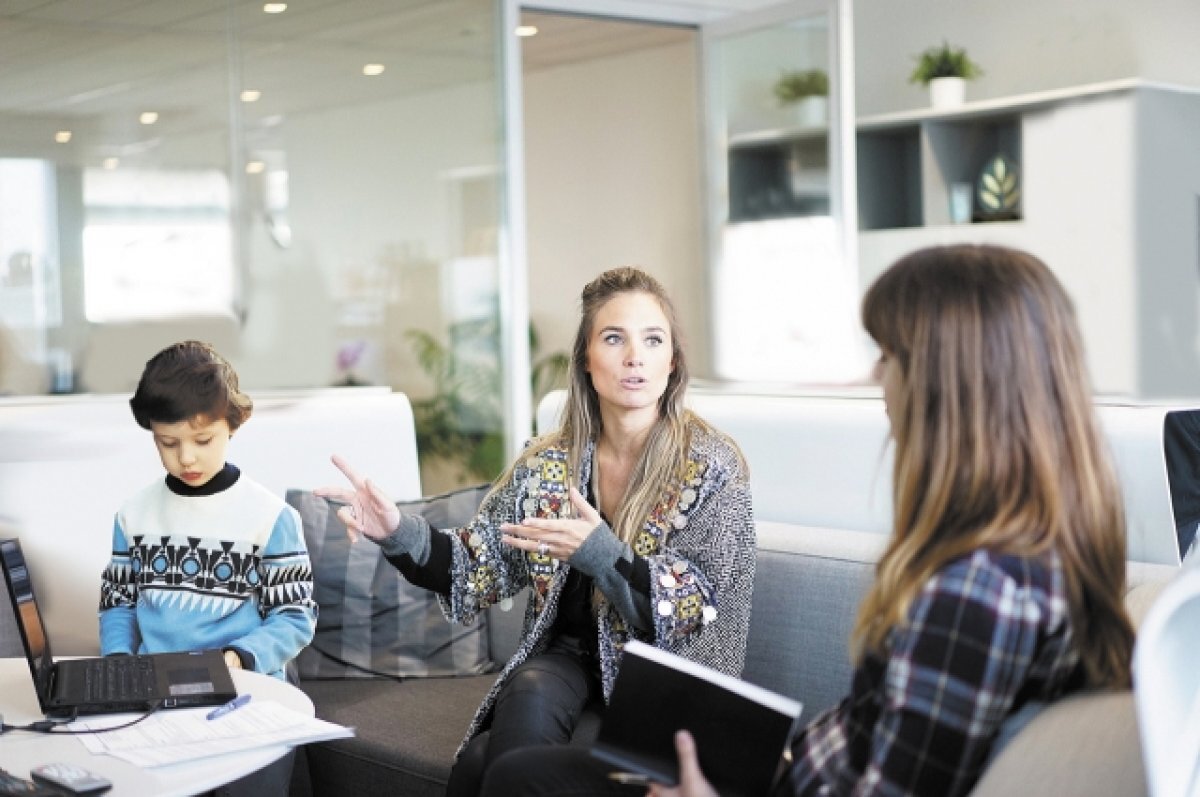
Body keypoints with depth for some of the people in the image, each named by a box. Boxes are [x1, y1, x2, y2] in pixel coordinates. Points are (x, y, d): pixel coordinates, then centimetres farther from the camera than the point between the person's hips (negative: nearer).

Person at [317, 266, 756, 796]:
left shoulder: (712, 466, -8)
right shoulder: (548, 464, 4)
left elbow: (696, 610, -13)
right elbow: (481, 568, 3)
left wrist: (599, 552, -28)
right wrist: (399, 534, -16)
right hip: (566, 659, 4)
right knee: (530, 696, -31)